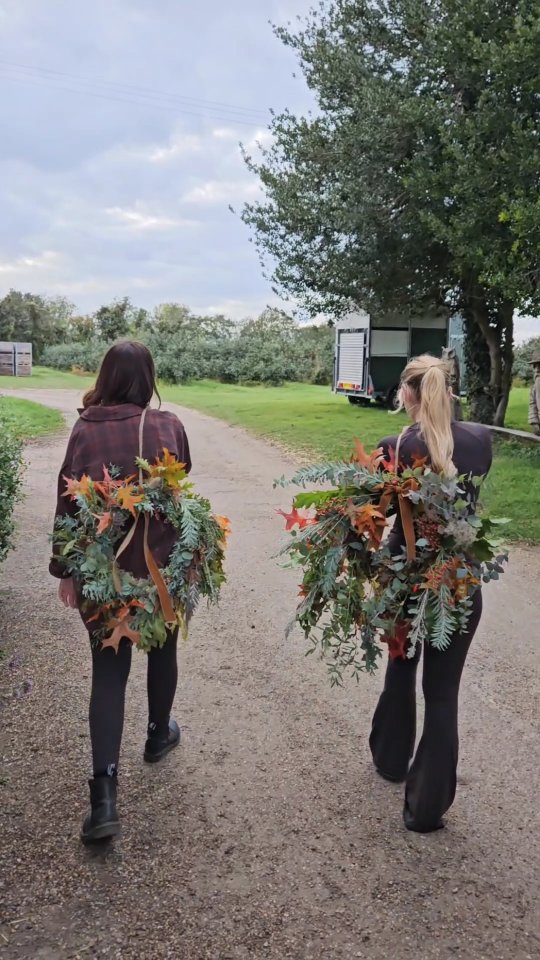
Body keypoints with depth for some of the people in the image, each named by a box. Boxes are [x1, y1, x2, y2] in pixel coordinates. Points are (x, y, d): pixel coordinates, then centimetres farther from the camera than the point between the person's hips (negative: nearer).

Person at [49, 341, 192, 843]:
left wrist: (65, 569, 4)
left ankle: (104, 794, -2)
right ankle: (159, 734, 44)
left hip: (101, 569, 0)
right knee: (162, 651, 23)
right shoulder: (168, 426, -8)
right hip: (163, 565, 0)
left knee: (108, 670, 5)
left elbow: (68, 505, -5)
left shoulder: (85, 431, -8)